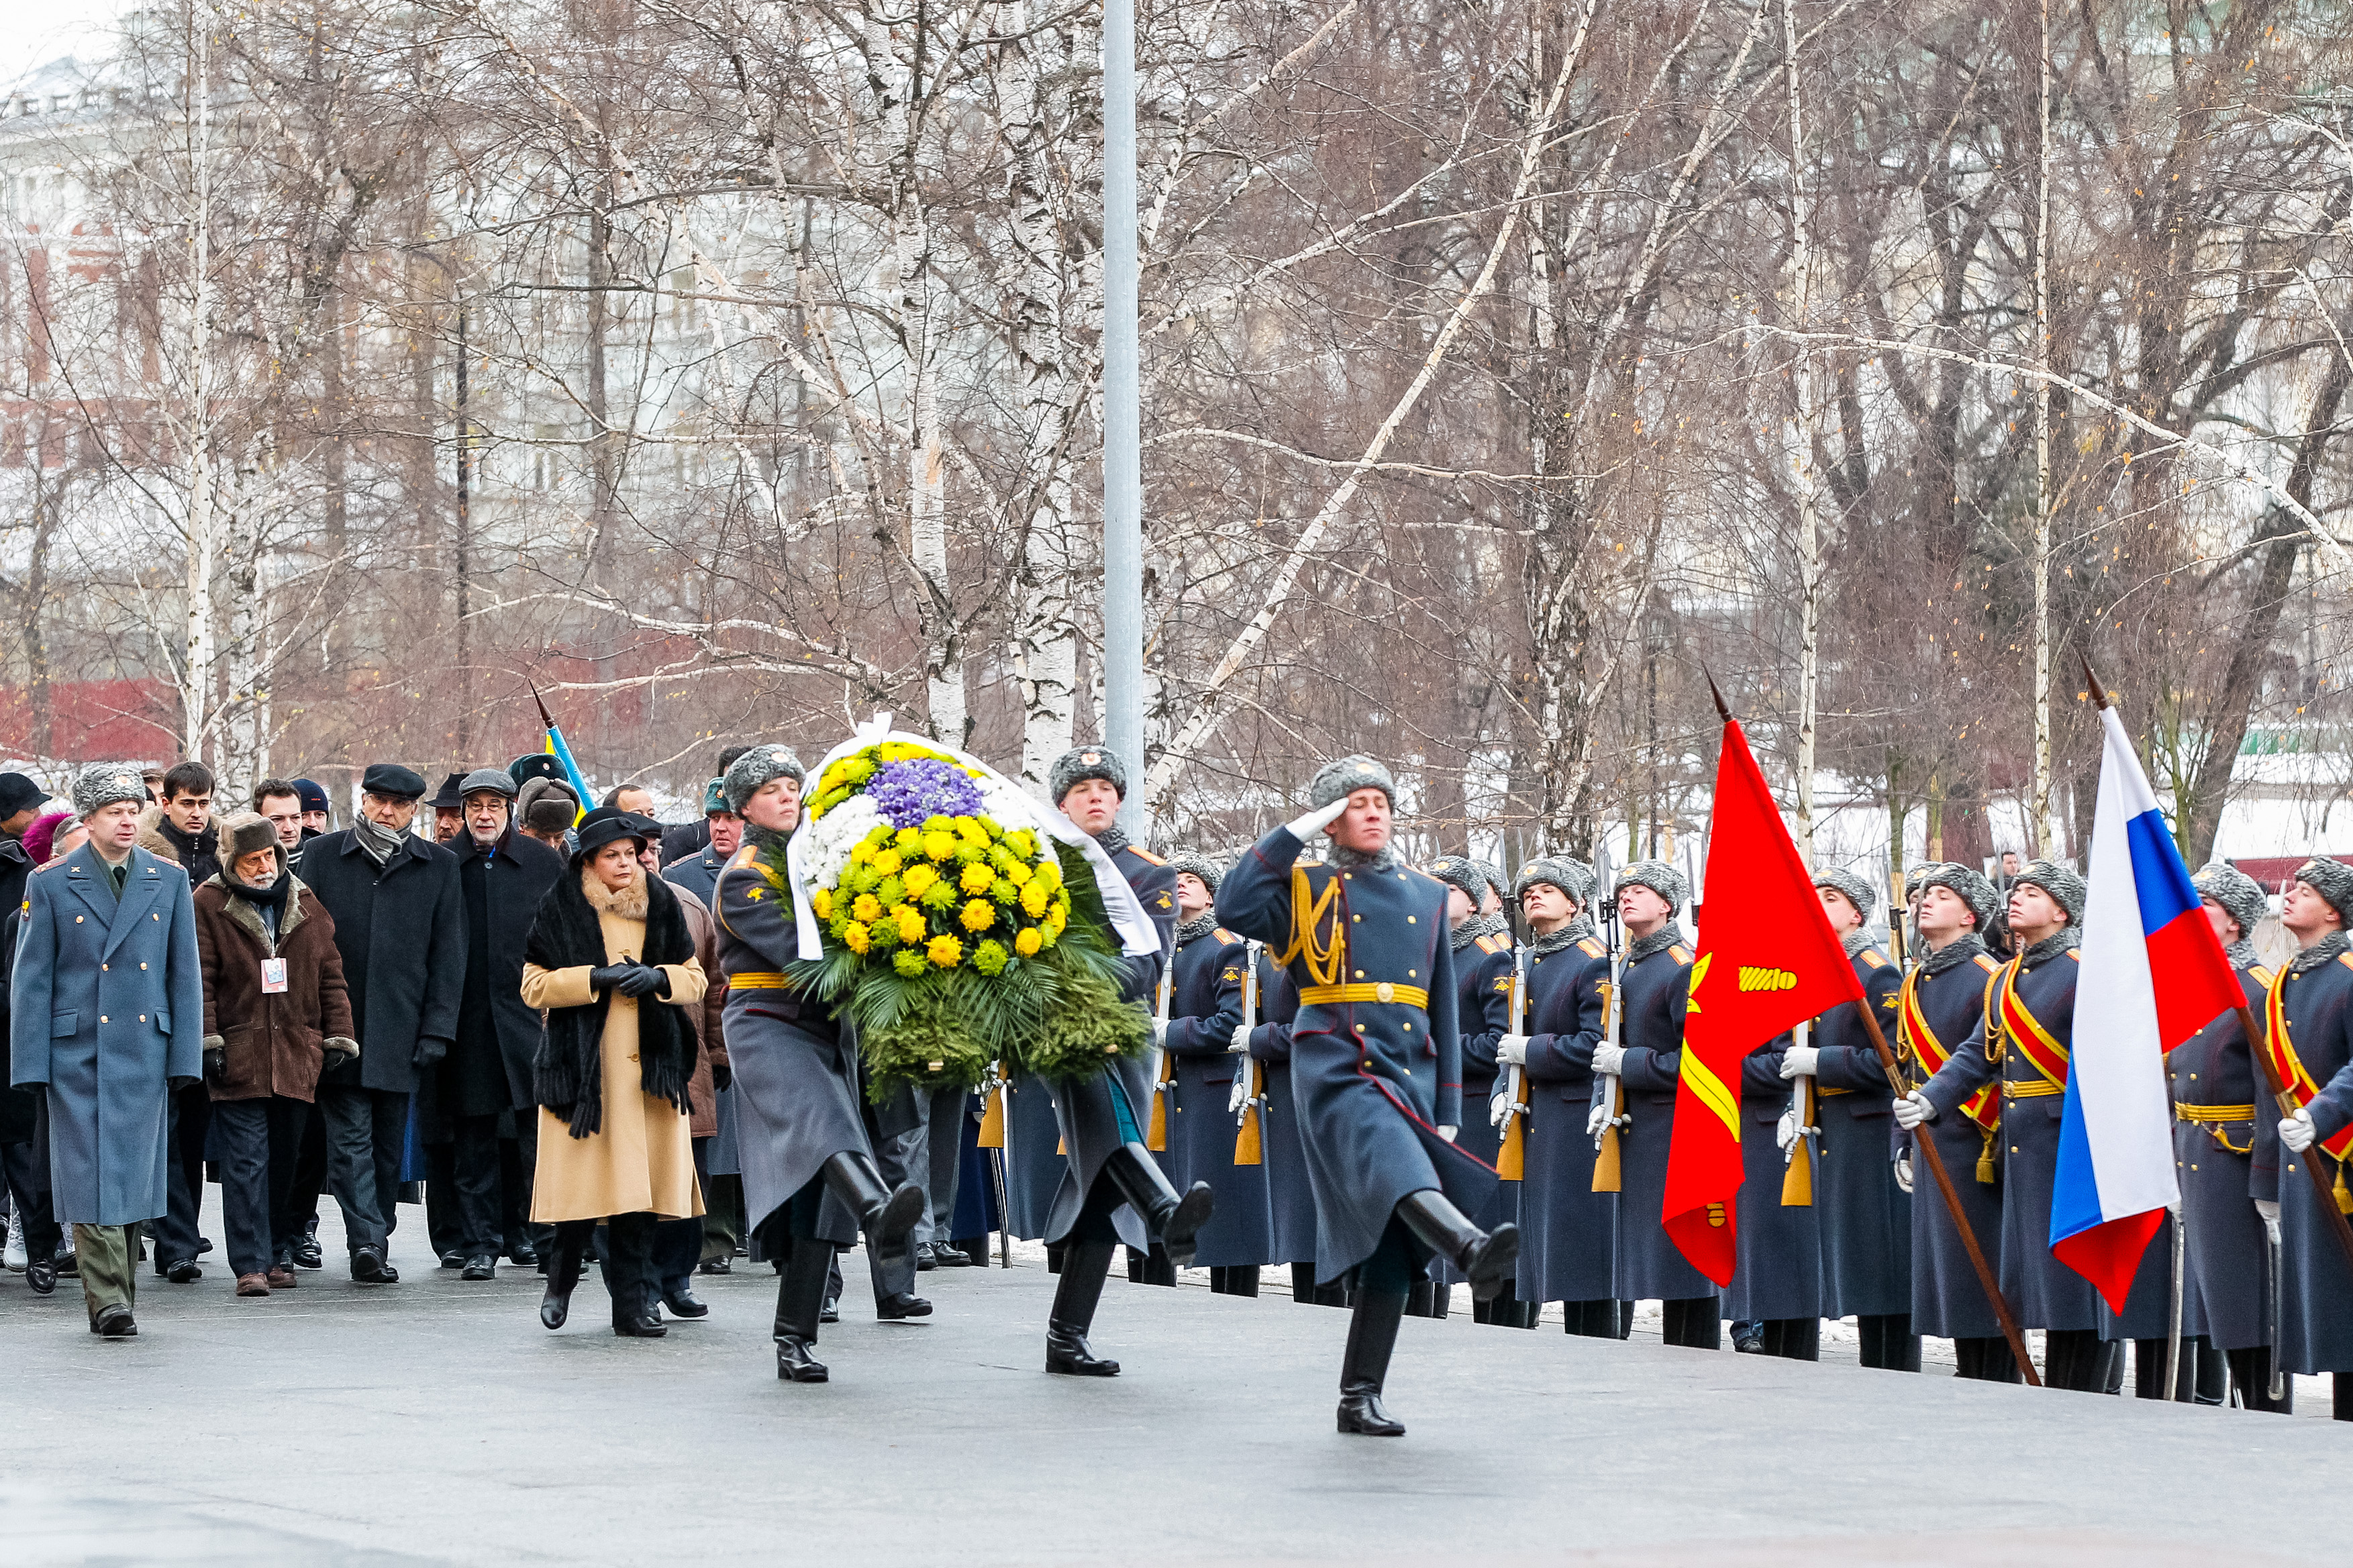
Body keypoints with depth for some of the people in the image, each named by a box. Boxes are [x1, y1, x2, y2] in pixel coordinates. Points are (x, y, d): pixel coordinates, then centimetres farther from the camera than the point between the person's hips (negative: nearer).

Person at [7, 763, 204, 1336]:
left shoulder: (169, 883, 8)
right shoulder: (50, 886, 1)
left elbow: (185, 975, 9)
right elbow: (31, 981, 1)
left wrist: (185, 1057, 1)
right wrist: (32, 1066, -5)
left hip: (144, 1052, 2)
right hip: (76, 1054, -2)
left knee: (133, 1176, 4)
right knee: (91, 1178, -7)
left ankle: (117, 1296, 16)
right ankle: (109, 1303, -7)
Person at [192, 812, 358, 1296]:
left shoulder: (304, 903, 12)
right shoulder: (210, 905, -1)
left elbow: (330, 974, 14)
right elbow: (200, 980, -4)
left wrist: (339, 1036, 8)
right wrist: (207, 1040, -11)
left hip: (296, 1056, 4)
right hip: (238, 1056, -4)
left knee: (283, 1159, 10)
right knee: (246, 1160, -7)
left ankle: (278, 1255, 20)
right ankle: (251, 1264, -8)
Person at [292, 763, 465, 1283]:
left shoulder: (439, 867, 7)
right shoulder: (324, 855, 6)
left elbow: (448, 955, 6)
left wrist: (437, 1028, -2)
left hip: (400, 1028, 1)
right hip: (337, 1023, -1)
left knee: (388, 1142, 6)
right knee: (350, 1134, -9)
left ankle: (374, 1243, 16)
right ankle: (367, 1240, -16)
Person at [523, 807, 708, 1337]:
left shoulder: (660, 905, 11)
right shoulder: (559, 909, 2)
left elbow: (694, 979, 13)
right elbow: (535, 985, -2)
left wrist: (657, 977, -7)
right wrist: (597, 978, -14)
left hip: (649, 1065, 3)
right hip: (581, 1063, -3)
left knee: (641, 1187, -2)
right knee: (584, 1183, -7)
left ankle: (633, 1304, 2)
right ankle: (562, 1279, 17)